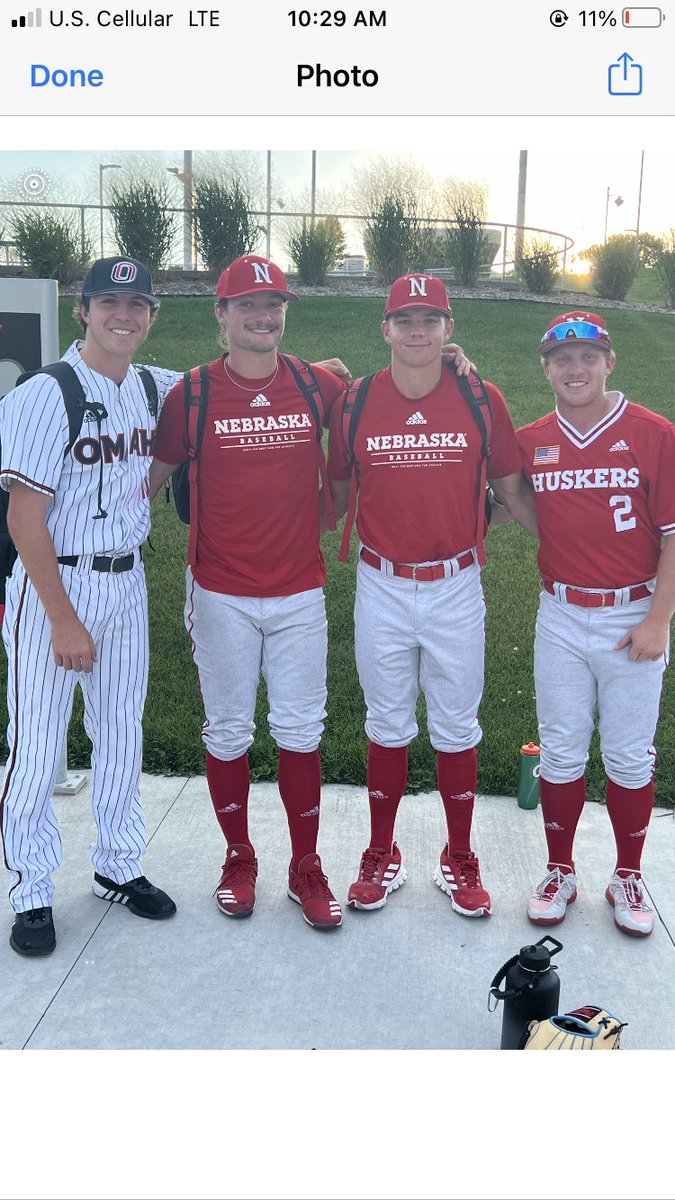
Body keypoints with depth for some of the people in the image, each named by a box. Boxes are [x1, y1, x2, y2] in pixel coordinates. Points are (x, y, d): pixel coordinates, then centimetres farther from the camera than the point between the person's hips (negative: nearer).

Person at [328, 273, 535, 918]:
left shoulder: (483, 401, -3)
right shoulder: (355, 403, -2)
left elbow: (513, 488, 6)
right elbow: (336, 495, 9)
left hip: (456, 589, 0)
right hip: (382, 588, 1)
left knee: (457, 729, 11)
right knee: (387, 726, 13)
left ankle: (460, 860, 28)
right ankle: (381, 857, 29)